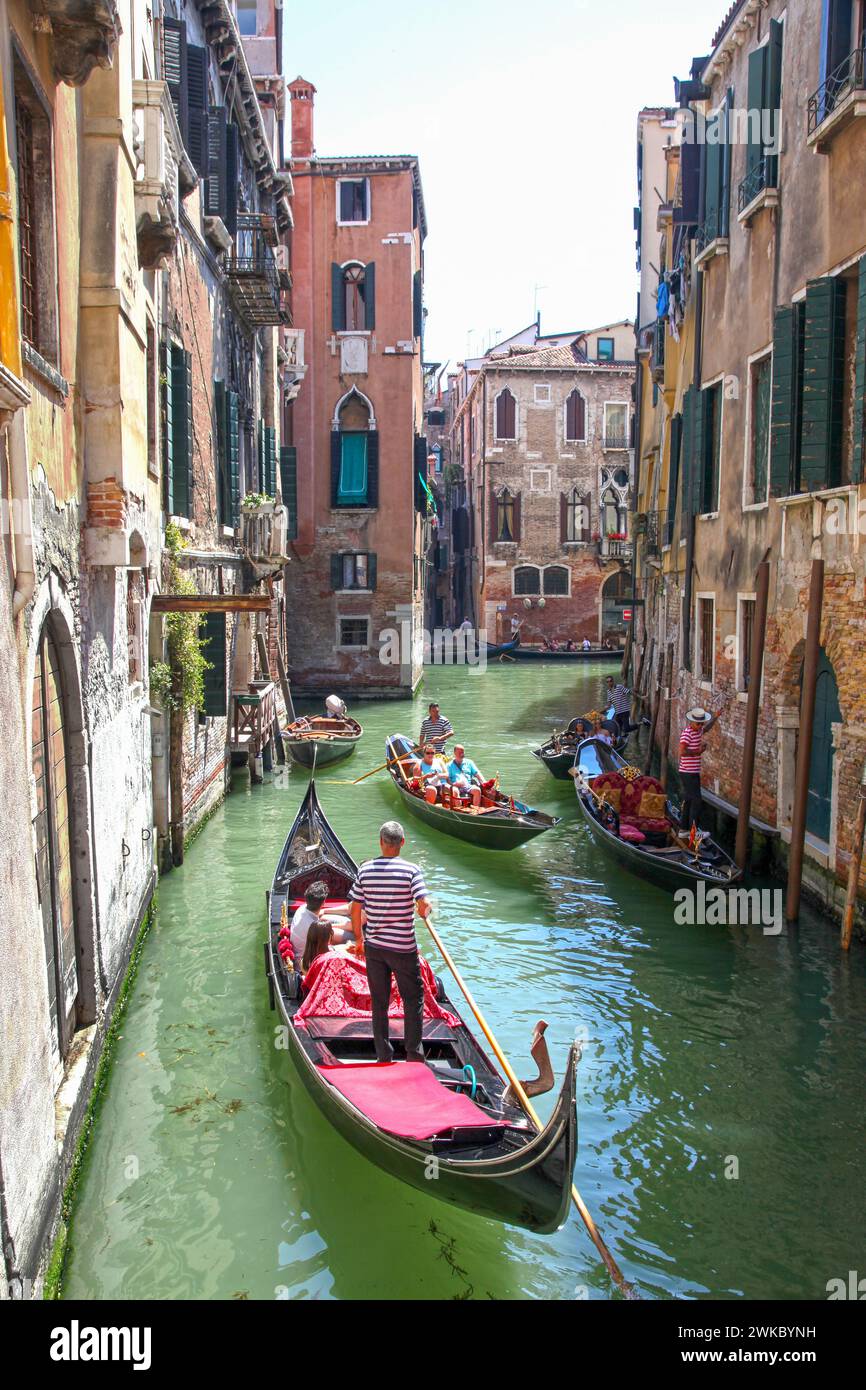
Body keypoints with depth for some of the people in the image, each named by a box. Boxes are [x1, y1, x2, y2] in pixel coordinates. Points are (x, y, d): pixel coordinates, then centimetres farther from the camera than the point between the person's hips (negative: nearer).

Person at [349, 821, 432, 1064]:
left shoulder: (365, 870, -3)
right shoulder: (411, 870, -13)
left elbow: (355, 909, 1)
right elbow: (423, 907, -21)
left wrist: (359, 939, 15)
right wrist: (426, 910, 3)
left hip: (373, 947, 3)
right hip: (403, 948, -3)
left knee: (379, 1003, 14)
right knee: (413, 999, 13)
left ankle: (384, 1056, 21)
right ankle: (414, 1054, 14)